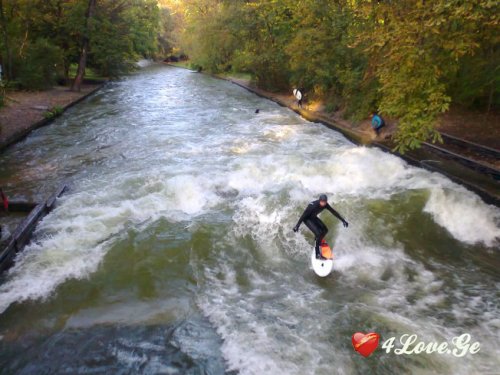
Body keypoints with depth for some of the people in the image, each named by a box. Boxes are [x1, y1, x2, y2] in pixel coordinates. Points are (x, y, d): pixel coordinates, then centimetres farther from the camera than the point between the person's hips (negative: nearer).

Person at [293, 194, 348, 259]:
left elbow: (334, 212, -5)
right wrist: (297, 225, -33)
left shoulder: (325, 205, -16)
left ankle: (318, 242, 30)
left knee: (325, 230, 2)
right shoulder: (313, 205, -35)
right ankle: (317, 254, -11)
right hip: (307, 219, -7)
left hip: (313, 217, 7)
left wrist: (343, 220, -3)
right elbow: (304, 215, -32)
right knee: (318, 233, -19)